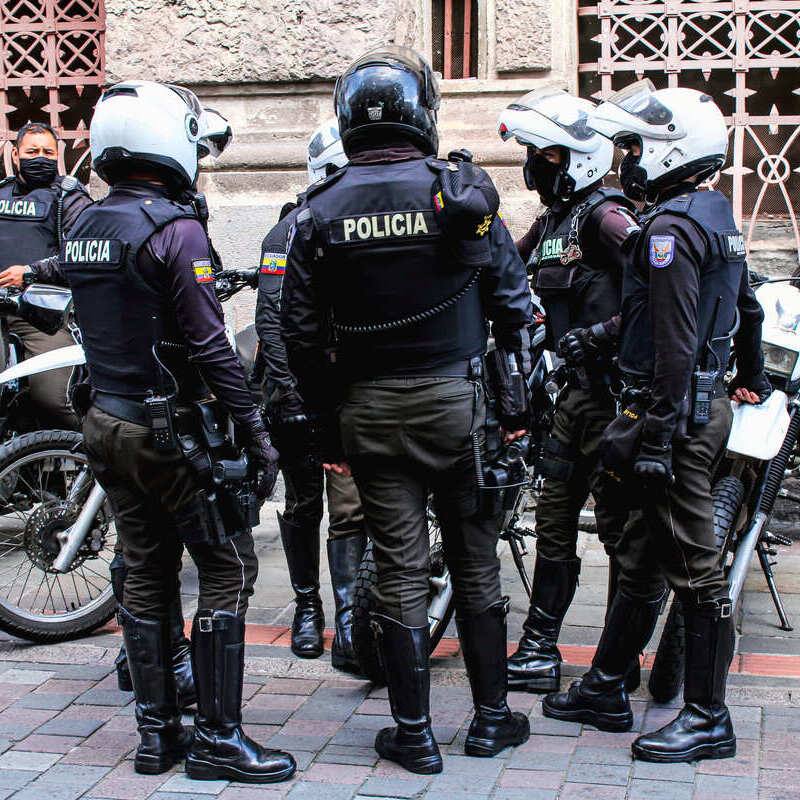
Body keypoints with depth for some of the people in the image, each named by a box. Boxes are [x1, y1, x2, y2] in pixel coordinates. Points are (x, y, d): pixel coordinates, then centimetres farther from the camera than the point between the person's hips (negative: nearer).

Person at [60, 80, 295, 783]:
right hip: (169, 428, -8)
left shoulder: (83, 229, 10)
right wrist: (255, 429, -13)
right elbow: (208, 343, -18)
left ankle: (156, 733, 21)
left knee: (145, 575, 14)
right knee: (228, 568, 1)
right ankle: (217, 737, 4)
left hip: (106, 422, 8)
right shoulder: (174, 228, -15)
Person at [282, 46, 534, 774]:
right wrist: (517, 400, 6)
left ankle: (414, 734, 14)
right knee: (475, 562, 11)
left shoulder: (321, 211, 0)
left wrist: (328, 425, 9)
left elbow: (301, 332, 1)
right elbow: (514, 302, -2)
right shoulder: (464, 191, -4)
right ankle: (492, 718, 21)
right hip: (455, 400, -1)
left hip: (369, 408, 1)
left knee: (399, 569, 6)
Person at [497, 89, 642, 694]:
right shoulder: (551, 222, 15)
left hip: (614, 388, -9)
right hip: (577, 390, 9)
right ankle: (539, 650, 20)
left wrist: (601, 332, -23)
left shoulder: (605, 215, -12)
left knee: (618, 524, 0)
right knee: (555, 518, 12)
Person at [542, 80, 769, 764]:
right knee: (640, 557, 16)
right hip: (705, 403, 10)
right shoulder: (718, 214, 15)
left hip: (678, 410, -10)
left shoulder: (672, 226, -16)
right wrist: (751, 378, 41)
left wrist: (657, 438, -23)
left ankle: (709, 719, 7)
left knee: (695, 568, -2)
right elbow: (747, 305, 28)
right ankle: (605, 688, 26)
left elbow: (674, 346, -22)